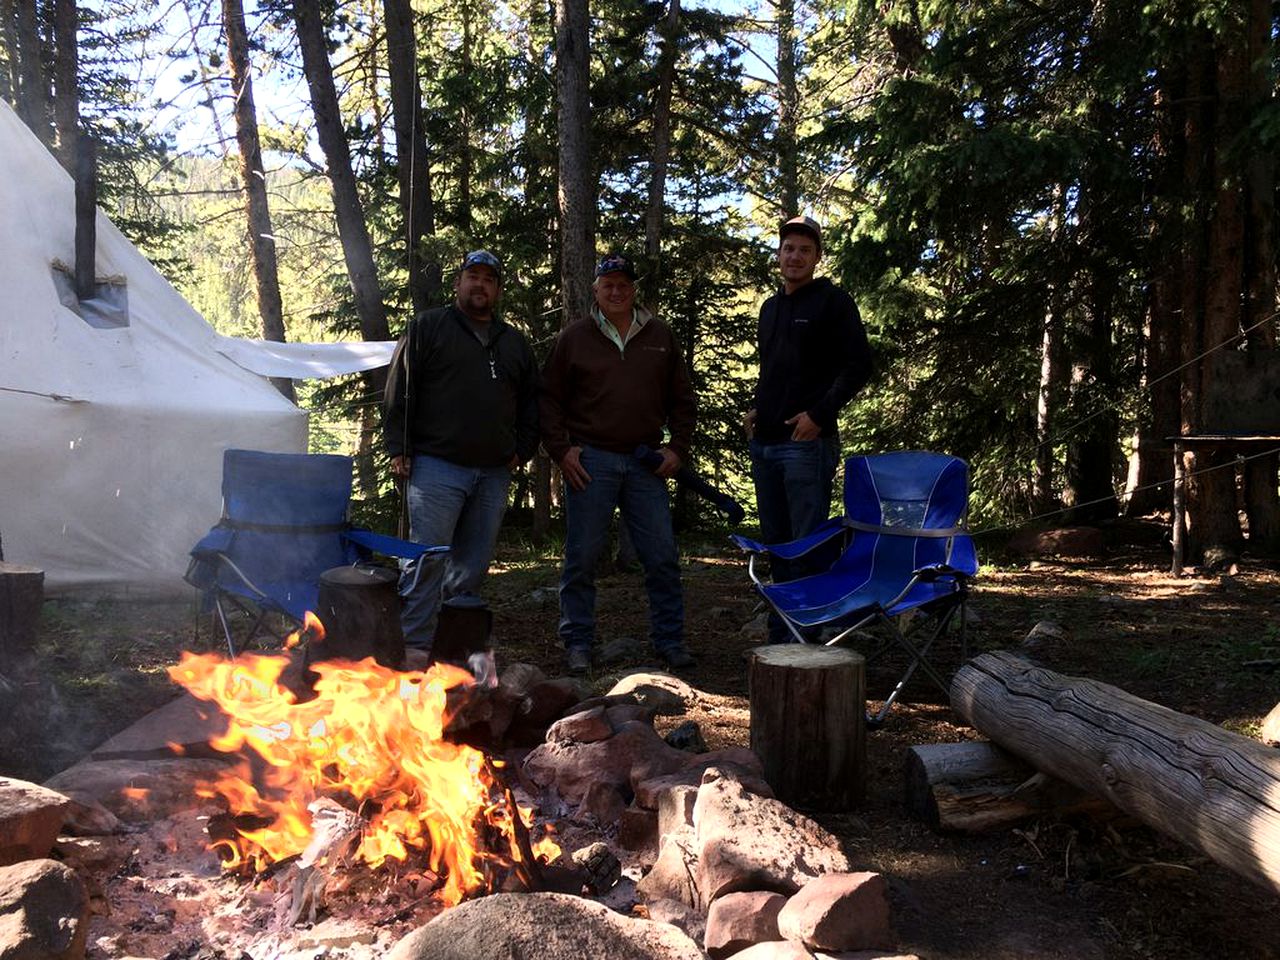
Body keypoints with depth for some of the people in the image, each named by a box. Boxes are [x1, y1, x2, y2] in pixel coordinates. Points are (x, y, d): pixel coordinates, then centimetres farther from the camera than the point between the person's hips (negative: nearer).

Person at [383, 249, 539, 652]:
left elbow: (531, 401, 24)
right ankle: (415, 646, -3)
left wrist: (522, 449, 12)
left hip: (493, 474, 5)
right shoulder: (427, 327, 5)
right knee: (428, 560, -9)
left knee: (473, 566, 9)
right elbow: (399, 390, 0)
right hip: (437, 467, -5)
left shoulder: (514, 342, 19)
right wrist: (399, 449, -7)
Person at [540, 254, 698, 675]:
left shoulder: (660, 337, 11)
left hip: (645, 462, 2)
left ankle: (670, 640, 16)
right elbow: (549, 399, 6)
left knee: (662, 557, 3)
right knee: (581, 557, 2)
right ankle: (578, 642, 15)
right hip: (590, 460, -2)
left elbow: (683, 399, 15)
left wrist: (677, 448, 5)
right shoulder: (574, 338, 5)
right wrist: (560, 450, -4)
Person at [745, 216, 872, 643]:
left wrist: (819, 414, -15)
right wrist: (756, 408, 12)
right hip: (765, 443, 8)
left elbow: (858, 366, -8)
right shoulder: (770, 307, 19)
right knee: (776, 544, 13)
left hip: (807, 443, -8)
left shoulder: (832, 301, -1)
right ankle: (780, 636, 22)